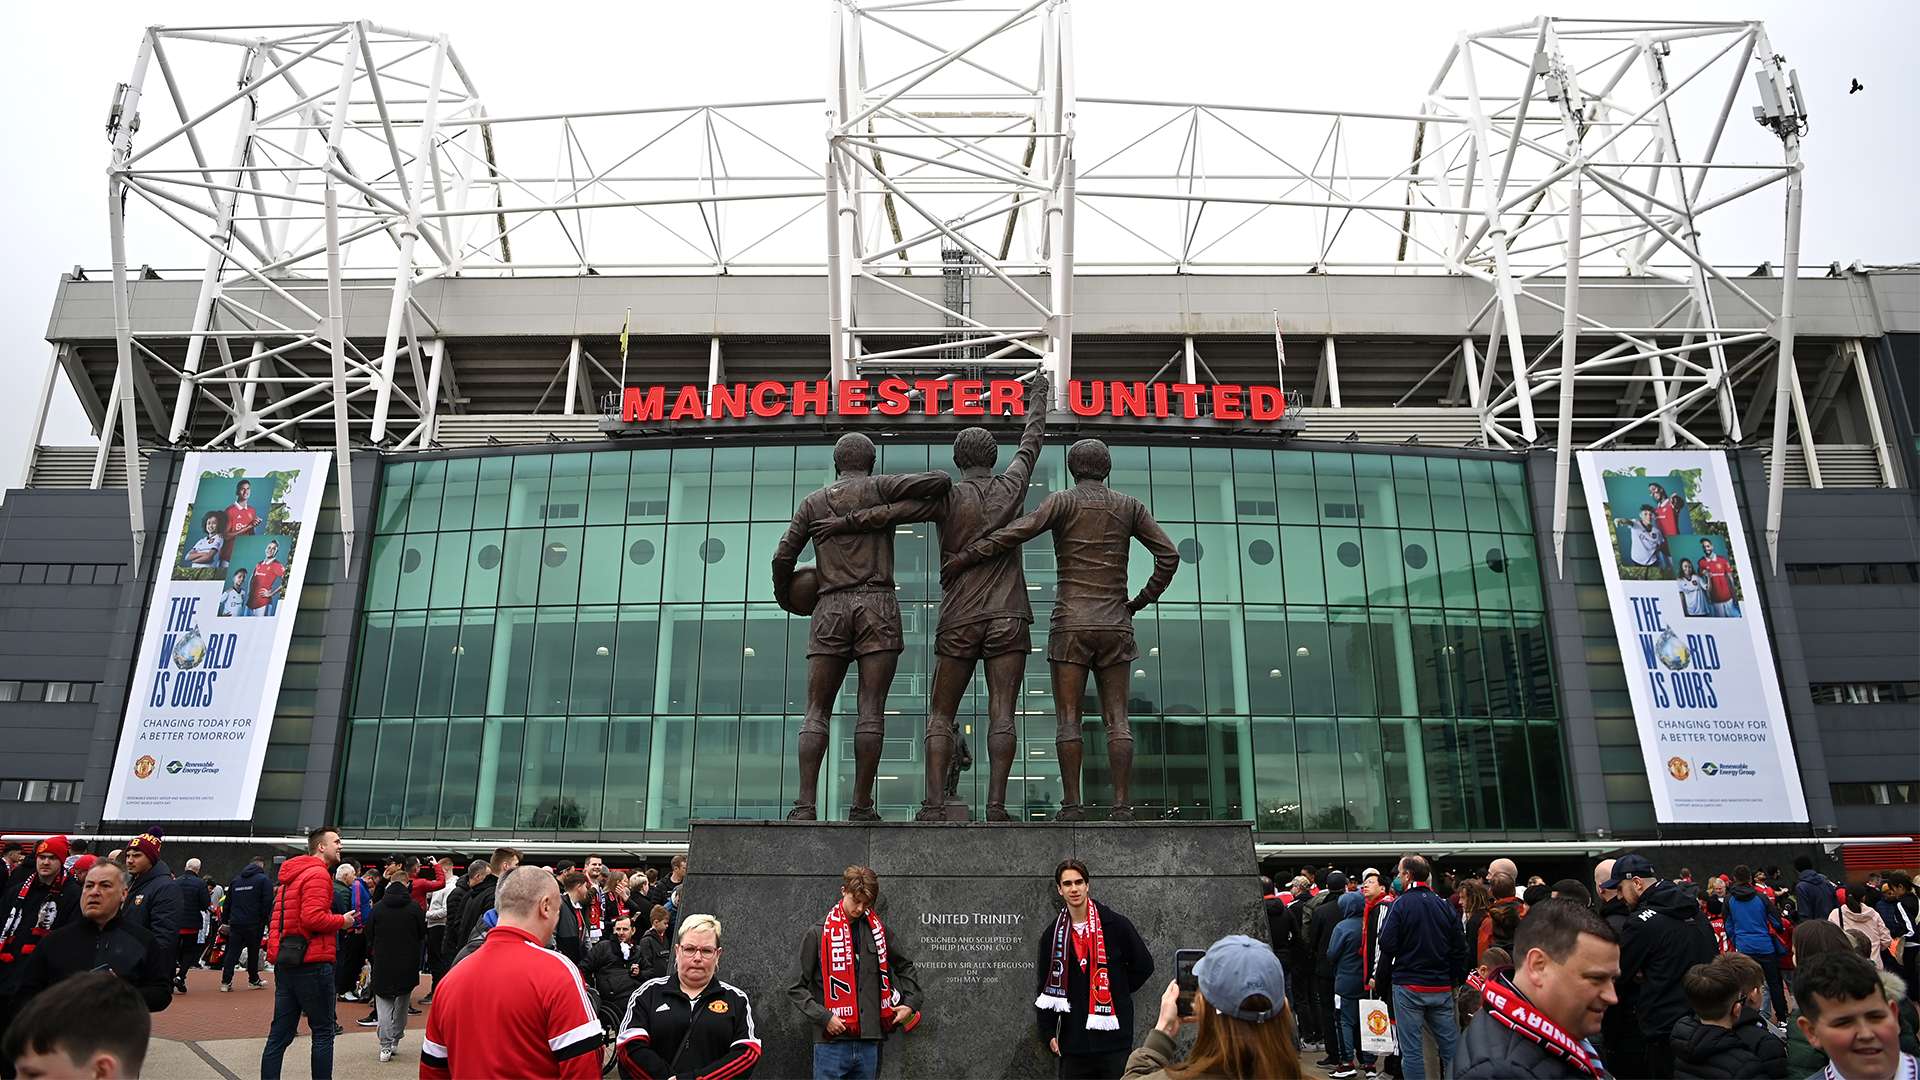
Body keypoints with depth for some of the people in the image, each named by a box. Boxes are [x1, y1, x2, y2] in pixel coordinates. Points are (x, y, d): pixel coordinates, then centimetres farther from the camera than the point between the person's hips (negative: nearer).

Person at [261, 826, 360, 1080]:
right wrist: (342, 921, -9)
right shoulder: (318, 874, -13)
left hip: (285, 961, 9)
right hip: (312, 963, -9)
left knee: (281, 1033, 11)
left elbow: (277, 918, 21)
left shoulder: (291, 875, 18)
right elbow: (313, 918, -23)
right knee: (323, 1032, 2)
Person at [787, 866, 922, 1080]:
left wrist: (910, 1003, 12)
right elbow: (795, 988, -2)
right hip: (832, 1042, -4)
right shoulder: (818, 933, -3)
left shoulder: (877, 929, 8)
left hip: (869, 1042, 4)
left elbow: (905, 967, 23)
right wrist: (824, 1017, -12)